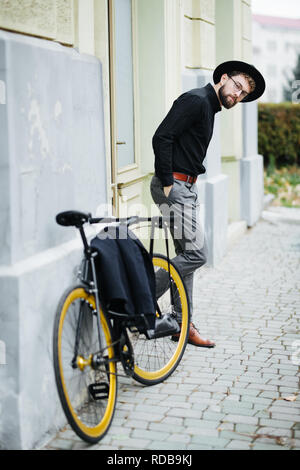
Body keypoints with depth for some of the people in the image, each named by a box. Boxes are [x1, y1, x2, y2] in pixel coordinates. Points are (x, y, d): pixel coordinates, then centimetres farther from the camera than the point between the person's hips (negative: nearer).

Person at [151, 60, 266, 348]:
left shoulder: (209, 108, 18)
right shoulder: (196, 100, -13)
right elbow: (162, 137, -21)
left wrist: (190, 179, 12)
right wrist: (167, 183, -19)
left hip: (187, 187, 10)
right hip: (174, 186, -10)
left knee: (188, 255, 10)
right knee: (195, 253, -12)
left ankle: (183, 325, 16)